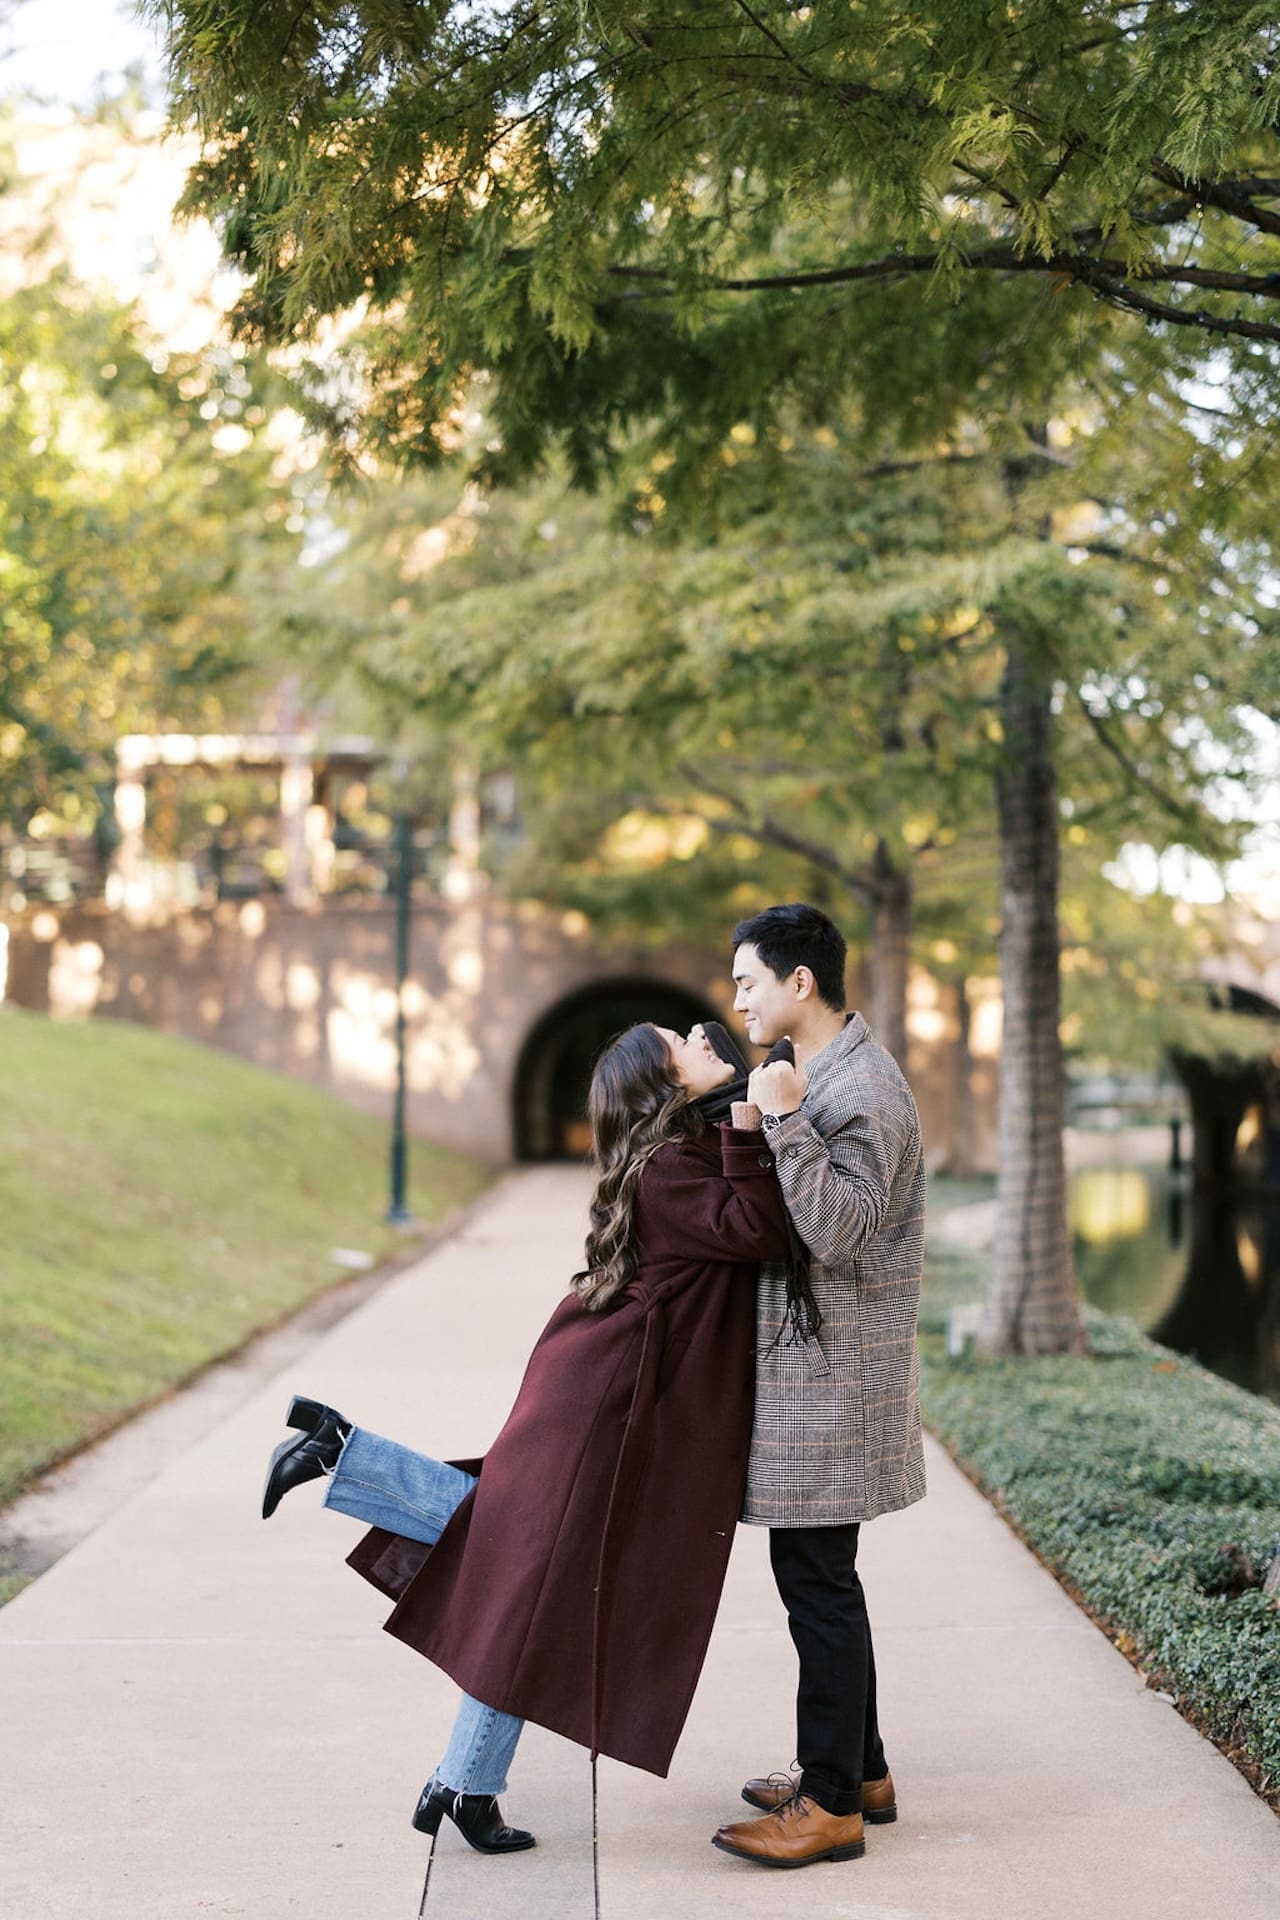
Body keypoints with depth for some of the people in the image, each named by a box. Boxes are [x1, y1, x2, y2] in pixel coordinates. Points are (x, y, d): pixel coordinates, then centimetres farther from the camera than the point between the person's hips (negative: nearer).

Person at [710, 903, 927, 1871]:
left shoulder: (861, 1087, -17)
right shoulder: (827, 1073, 15)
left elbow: (842, 1231, -26)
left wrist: (785, 1122, -28)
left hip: (833, 1370, -10)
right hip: (804, 1361, 10)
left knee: (816, 1578, -4)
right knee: (818, 1574, 17)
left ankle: (832, 1804, 5)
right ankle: (861, 1768, 28)